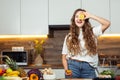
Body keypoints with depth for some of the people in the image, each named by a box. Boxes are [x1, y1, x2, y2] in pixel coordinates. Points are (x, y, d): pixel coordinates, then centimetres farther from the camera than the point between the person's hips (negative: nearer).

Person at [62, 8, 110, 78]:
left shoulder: (92, 32, 7)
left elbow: (107, 23, -6)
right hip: (73, 66, 0)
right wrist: (66, 69, -10)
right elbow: (64, 57, 7)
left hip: (88, 67, 0)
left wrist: (90, 16, -4)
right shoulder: (69, 37, 8)